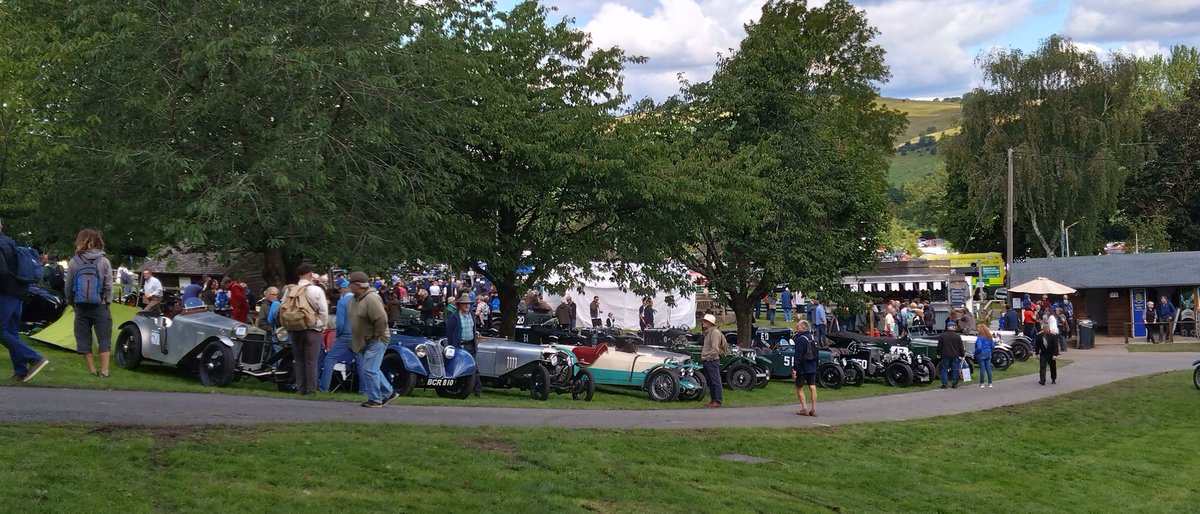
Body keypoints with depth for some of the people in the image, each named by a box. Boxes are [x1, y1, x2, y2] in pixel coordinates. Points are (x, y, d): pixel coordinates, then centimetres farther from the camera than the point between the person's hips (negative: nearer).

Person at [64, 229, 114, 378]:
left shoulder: (74, 262, -4)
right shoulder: (104, 262, -6)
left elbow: (68, 287, 3)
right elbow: (109, 287, -5)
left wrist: (71, 303, 19)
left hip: (81, 307, 1)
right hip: (100, 306, -1)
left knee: (84, 339, 9)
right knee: (104, 338, 6)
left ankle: (92, 370, 9)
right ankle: (104, 370, 1)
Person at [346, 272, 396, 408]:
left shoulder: (371, 298, -23)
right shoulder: (355, 299, 8)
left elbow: (381, 319, -28)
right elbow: (353, 318, 21)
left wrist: (377, 336, -19)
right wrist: (353, 342, 18)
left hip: (375, 341, -10)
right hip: (363, 342, 10)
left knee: (369, 370, -9)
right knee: (371, 370, 15)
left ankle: (375, 399, 2)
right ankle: (388, 393, 27)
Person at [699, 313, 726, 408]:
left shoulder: (715, 332, -14)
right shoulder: (707, 332, 19)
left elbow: (715, 349, -21)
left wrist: (707, 357, -18)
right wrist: (703, 357, 17)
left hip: (712, 360, -10)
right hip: (706, 361, 10)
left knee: (716, 381, -6)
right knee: (710, 382, 14)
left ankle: (718, 401, -5)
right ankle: (712, 400, 21)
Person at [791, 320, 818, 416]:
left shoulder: (801, 339, -17)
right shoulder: (812, 337, 9)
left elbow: (798, 355, -20)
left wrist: (794, 368, -18)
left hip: (802, 368, -7)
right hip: (812, 367, 7)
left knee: (799, 387, 5)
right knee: (812, 386, 8)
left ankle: (804, 408, 0)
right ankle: (813, 409, 8)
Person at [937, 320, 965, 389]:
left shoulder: (942, 336, -3)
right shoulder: (957, 336, -2)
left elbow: (939, 346, 3)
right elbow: (961, 347, 2)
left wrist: (938, 354, 13)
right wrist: (962, 355, 11)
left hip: (945, 356, 0)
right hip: (955, 356, 0)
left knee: (944, 370, 4)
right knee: (955, 370, 6)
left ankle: (944, 384, 0)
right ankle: (955, 384, 6)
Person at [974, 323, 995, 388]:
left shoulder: (980, 337, -17)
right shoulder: (989, 337, 5)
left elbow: (979, 347, -22)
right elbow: (993, 346, 10)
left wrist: (975, 352, -6)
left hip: (981, 355, -6)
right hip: (988, 354, 6)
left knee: (982, 369, -2)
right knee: (988, 368, 9)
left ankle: (982, 383, 1)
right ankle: (990, 383, 14)